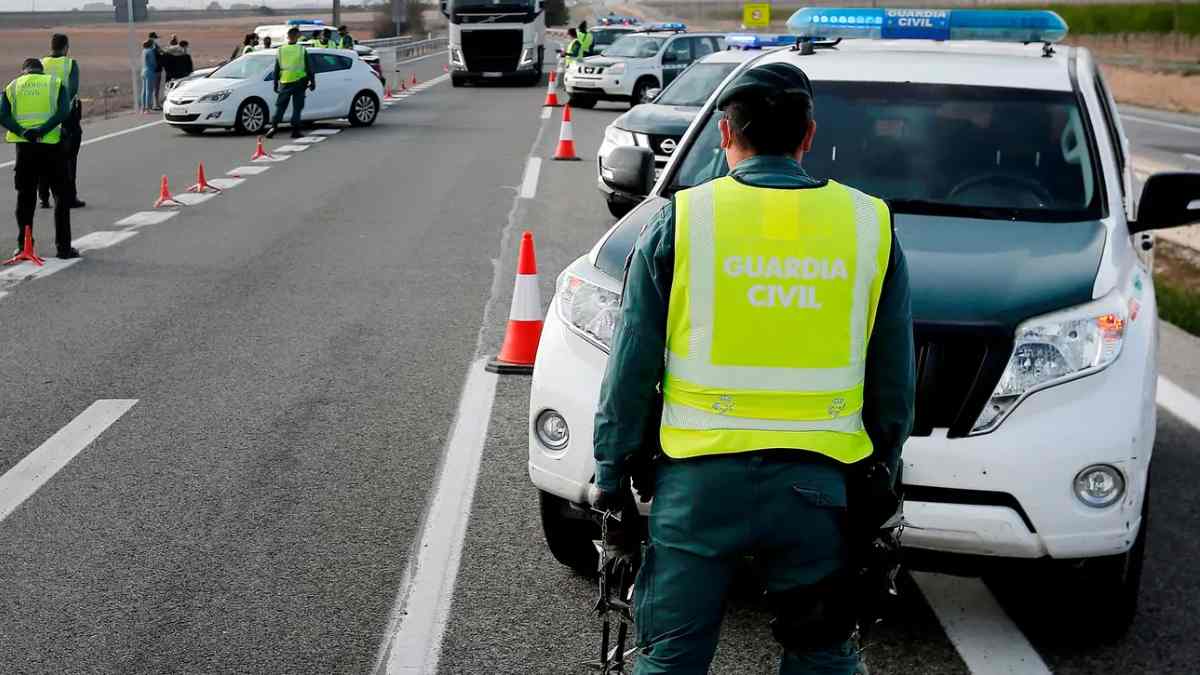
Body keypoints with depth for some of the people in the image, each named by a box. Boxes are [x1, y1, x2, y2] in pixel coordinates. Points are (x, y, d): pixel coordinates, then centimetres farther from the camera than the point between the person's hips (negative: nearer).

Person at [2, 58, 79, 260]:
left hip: (24, 147, 2)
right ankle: (64, 247, 6)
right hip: (51, 145, -2)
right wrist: (42, 130, -15)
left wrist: (22, 132, -14)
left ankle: (23, 246, 14)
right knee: (62, 196, 8)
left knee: (25, 197, 13)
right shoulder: (56, 83, 8)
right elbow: (64, 112, -11)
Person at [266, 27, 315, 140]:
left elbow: (276, 69, 9)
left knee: (280, 106, 7)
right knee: (297, 107, 5)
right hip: (299, 82, -2)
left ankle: (274, 126, -9)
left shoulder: (281, 50, 4)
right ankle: (295, 130, 1)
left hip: (285, 83, 2)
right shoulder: (302, 50, -3)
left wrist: (276, 84, 16)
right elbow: (310, 68, 0)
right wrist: (312, 82, 9)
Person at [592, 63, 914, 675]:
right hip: (819, 480, 2)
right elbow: (894, 380, 8)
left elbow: (631, 370, -2)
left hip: (699, 476, -2)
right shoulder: (870, 224, 3)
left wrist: (612, 476, 7)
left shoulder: (679, 221, -4)